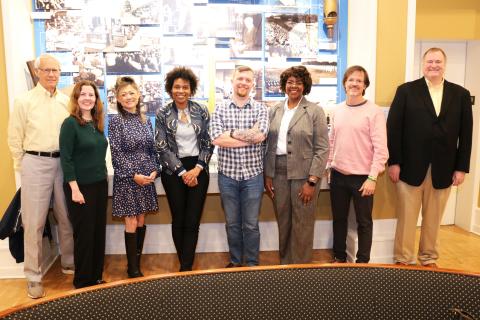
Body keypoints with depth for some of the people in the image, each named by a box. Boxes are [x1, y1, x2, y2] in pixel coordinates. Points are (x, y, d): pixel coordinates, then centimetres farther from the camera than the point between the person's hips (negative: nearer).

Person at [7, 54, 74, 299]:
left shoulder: (67, 101, 7)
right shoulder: (24, 101, -1)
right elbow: (15, 139, 1)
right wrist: (23, 168, 1)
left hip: (64, 163, 3)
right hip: (35, 163, -3)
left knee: (67, 218, 12)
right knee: (34, 222, 3)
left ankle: (69, 263, 31)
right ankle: (33, 276, 15)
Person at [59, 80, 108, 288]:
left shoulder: (97, 123, 8)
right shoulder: (70, 123, -11)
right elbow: (65, 158, -14)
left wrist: (103, 177, 12)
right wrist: (75, 189, -18)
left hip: (100, 185, 6)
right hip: (81, 187, -6)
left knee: (99, 232, 12)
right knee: (84, 234, 4)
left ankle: (97, 277, 26)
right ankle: (82, 282, 19)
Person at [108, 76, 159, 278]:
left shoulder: (145, 119, 8)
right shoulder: (116, 120, -6)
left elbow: (152, 149, 10)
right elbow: (116, 153, -10)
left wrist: (154, 170, -5)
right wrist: (133, 175, -14)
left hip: (146, 176, 5)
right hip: (126, 178, -5)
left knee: (141, 221, 10)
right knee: (131, 223, 0)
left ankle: (137, 263, 22)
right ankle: (133, 269, 12)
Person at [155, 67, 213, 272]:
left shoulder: (201, 111, 2)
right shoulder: (163, 114, -1)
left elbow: (208, 143, 3)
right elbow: (162, 147, -5)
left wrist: (197, 169, -9)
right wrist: (182, 172, -10)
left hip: (198, 169, 1)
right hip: (173, 171, -1)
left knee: (193, 222, -2)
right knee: (178, 220, 6)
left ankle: (185, 268, 5)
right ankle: (186, 266, 22)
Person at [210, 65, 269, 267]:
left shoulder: (260, 109, 0)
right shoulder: (220, 108, 1)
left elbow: (260, 135, -17)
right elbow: (216, 139, -14)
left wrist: (232, 133, -12)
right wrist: (249, 135, -15)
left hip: (253, 175, -1)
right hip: (227, 175, 1)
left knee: (251, 224, 10)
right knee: (232, 223, 15)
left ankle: (252, 264, 27)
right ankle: (235, 261, 33)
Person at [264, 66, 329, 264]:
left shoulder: (315, 111, -3)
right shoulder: (275, 110, 9)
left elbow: (322, 149, -7)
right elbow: (269, 145, 10)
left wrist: (312, 181, -12)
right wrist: (268, 176, 5)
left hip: (304, 175, -3)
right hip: (278, 173, 4)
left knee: (302, 226, 5)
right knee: (283, 223, 13)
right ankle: (284, 264, 29)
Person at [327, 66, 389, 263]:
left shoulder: (374, 112, -9)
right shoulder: (337, 110, 7)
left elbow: (380, 148, -12)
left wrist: (372, 177, -16)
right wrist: (329, 166, 10)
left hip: (362, 177, -5)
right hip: (338, 175, 5)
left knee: (364, 222, 8)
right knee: (339, 219, 16)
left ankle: (362, 262, 24)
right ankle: (339, 258, 33)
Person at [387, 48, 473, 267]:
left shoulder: (460, 94, 7)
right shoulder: (406, 90, 1)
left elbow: (465, 134, 6)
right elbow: (393, 128, -4)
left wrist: (461, 167, 1)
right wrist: (393, 162, -9)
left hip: (443, 169, 2)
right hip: (410, 167, -2)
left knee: (433, 218, 14)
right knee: (406, 217, 7)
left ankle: (429, 258, 30)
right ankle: (403, 259, 21)